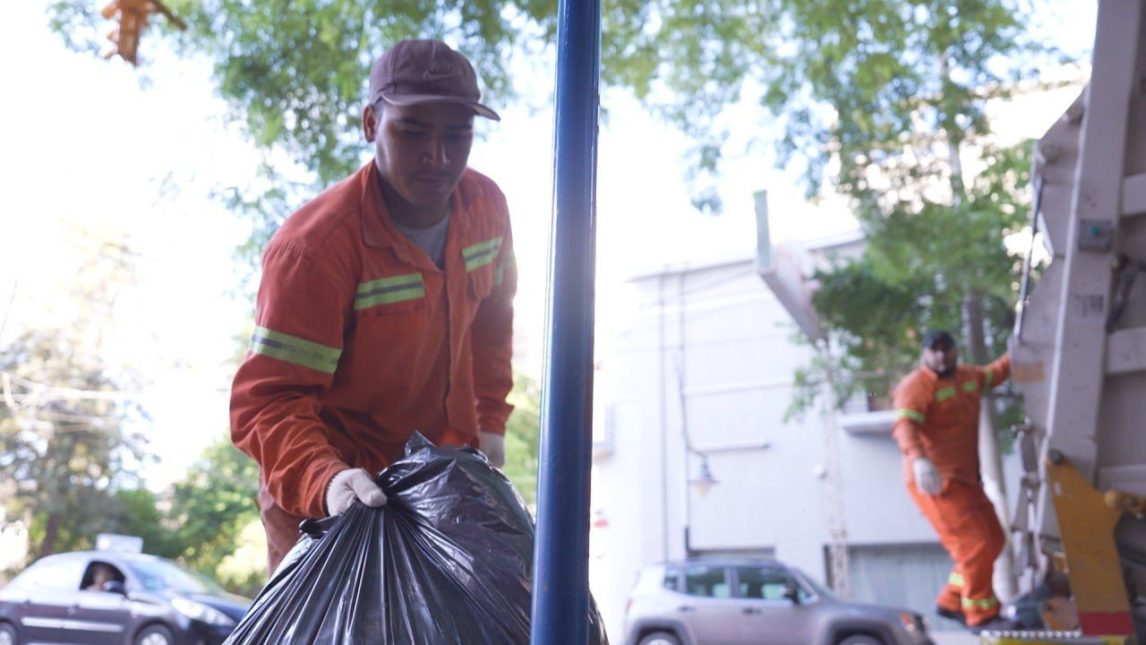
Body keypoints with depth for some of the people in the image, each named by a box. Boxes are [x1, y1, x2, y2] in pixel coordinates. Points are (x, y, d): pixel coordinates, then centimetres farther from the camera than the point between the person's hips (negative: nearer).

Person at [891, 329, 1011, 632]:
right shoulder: (917, 385, -16)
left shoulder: (968, 376, 12)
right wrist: (919, 459, -48)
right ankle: (981, 615, 4)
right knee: (974, 544, -12)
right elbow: (905, 424, -32)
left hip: (966, 479, 10)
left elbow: (994, 373, 35)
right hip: (934, 481, -9)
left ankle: (951, 601, 27)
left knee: (993, 540, 15)